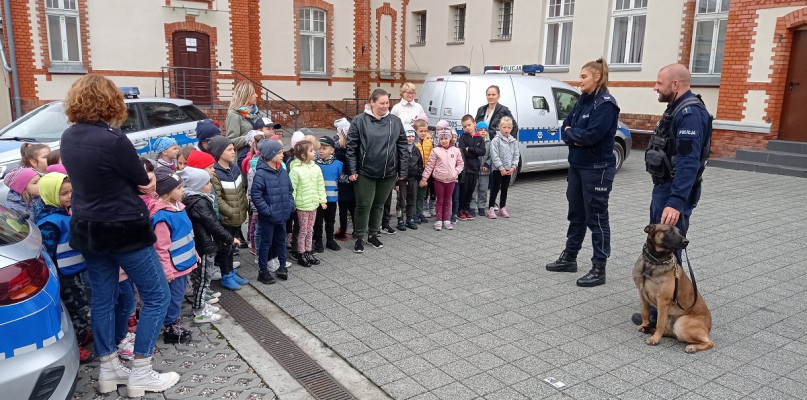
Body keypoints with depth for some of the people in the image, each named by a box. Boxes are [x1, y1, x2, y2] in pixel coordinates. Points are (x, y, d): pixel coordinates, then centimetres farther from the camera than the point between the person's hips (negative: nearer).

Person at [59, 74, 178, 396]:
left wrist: (142, 181, 3)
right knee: (157, 296, 5)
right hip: (124, 230, -8)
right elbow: (143, 182, -12)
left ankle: (108, 370, 28)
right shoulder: (113, 139, -22)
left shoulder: (68, 137, 2)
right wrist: (146, 180, 10)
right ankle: (140, 374, 10)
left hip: (87, 229, 8)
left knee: (102, 298, 17)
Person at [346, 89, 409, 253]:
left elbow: (402, 147, 5)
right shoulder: (360, 121, -6)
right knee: (364, 205, 3)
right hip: (365, 172, -3)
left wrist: (403, 170, 3)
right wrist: (352, 170, -7)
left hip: (389, 173, 3)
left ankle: (373, 234, 32)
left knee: (379, 204, 15)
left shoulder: (395, 121, 2)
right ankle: (360, 237, 19)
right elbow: (351, 147, -5)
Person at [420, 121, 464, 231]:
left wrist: (456, 172, -7)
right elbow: (430, 165, -4)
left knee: (448, 201, 11)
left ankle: (446, 220, 20)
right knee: (440, 200, 7)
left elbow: (460, 163, 10)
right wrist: (424, 178, -6)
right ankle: (439, 220, 14)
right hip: (439, 179, -2)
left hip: (451, 180, 2)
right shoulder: (436, 151, -4)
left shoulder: (456, 150, 2)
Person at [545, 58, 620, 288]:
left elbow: (591, 135, -24)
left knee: (596, 217, -1)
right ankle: (569, 258, 29)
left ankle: (599, 269, 8)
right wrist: (576, 137, -12)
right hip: (576, 166, 8)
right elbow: (565, 128, 8)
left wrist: (571, 132, -7)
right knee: (576, 214, 17)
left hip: (597, 170, -8)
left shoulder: (606, 104, -14)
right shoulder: (583, 101, 12)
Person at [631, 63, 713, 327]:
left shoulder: (690, 113, -20)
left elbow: (688, 162, -28)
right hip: (663, 187, 11)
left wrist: (676, 202, -35)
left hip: (674, 192, -11)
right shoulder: (678, 108, 14)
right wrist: (665, 194, 20)